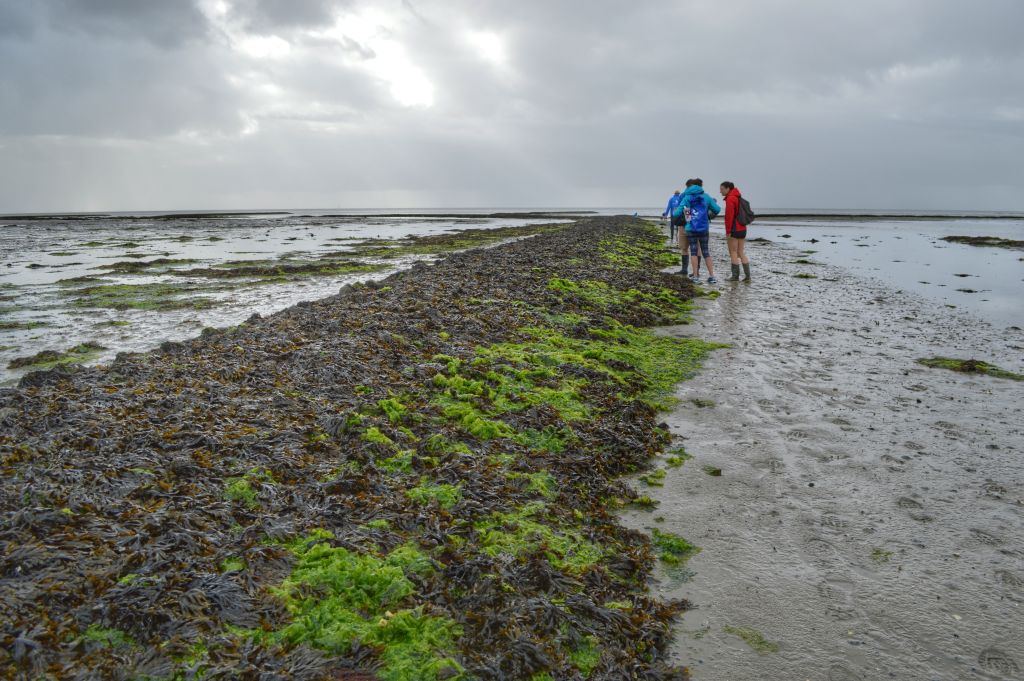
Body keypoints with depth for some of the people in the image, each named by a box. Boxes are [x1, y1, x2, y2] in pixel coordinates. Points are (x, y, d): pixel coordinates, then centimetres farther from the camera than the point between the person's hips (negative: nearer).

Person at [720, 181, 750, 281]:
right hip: (742, 228, 9)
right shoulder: (738, 197, 17)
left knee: (733, 252, -2)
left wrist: (728, 231, -17)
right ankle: (747, 275, 8)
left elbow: (729, 216, -19)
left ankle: (735, 276, -1)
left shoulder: (730, 199, -12)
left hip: (735, 229, -9)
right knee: (741, 253, 11)